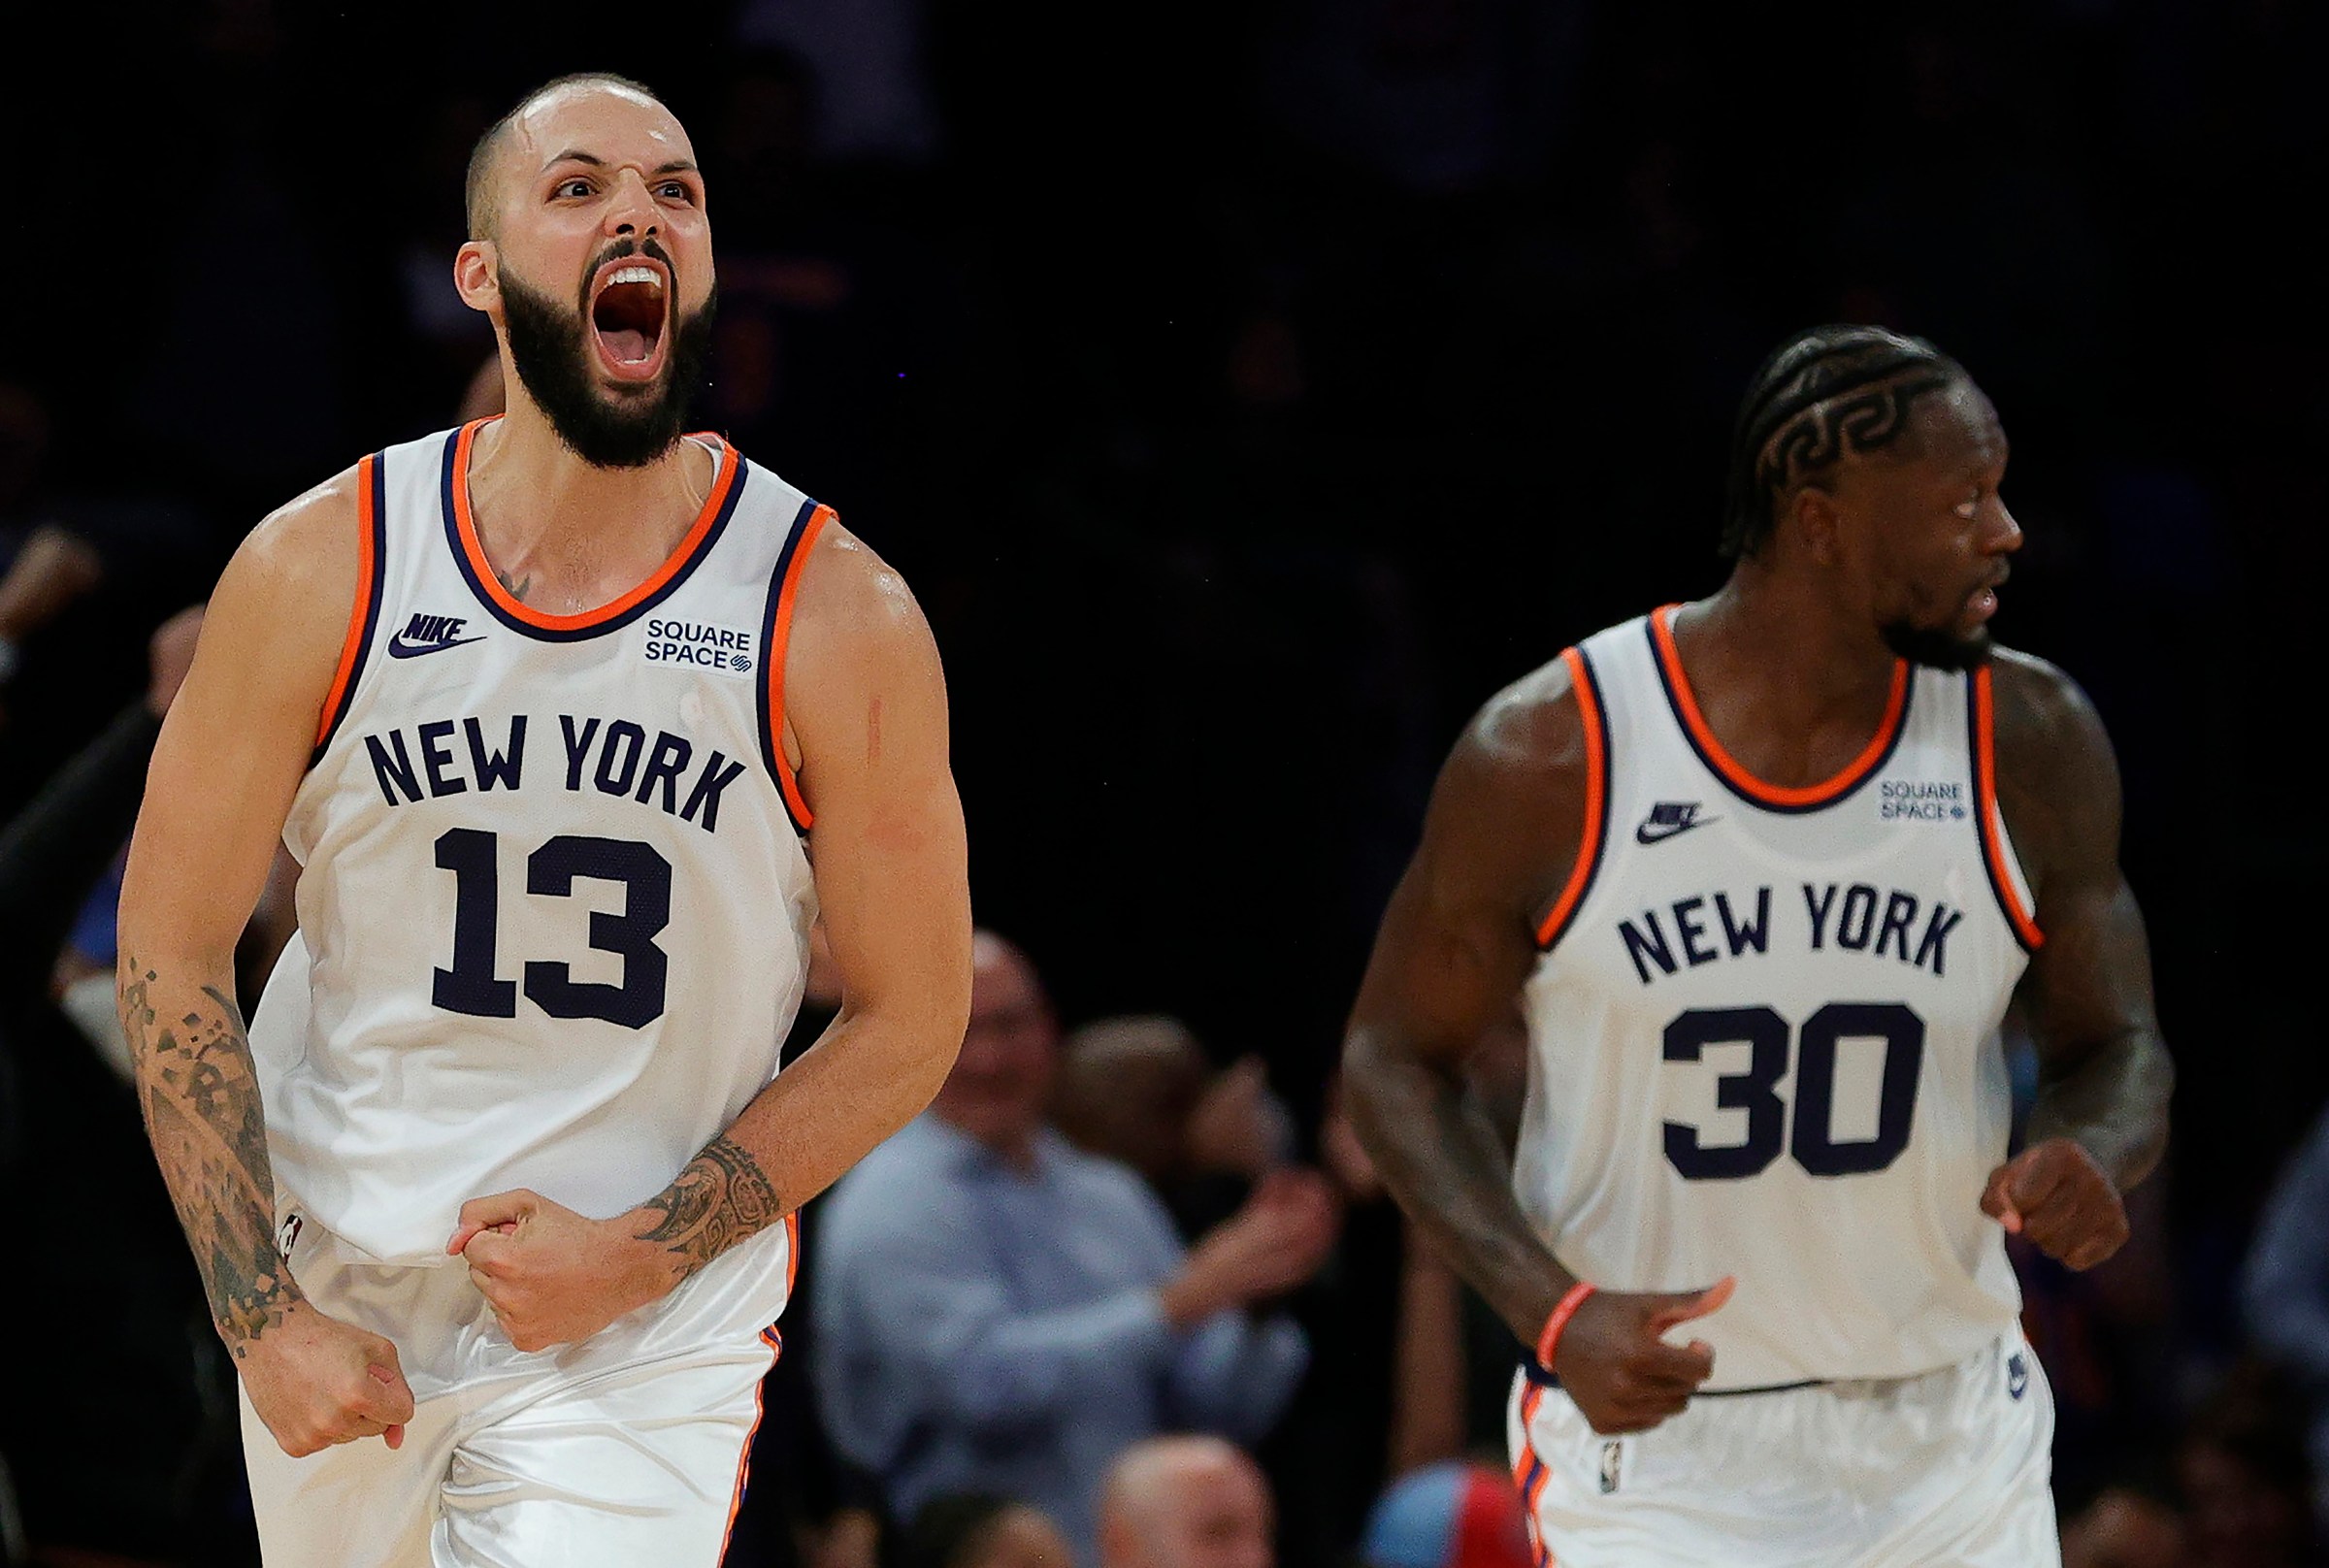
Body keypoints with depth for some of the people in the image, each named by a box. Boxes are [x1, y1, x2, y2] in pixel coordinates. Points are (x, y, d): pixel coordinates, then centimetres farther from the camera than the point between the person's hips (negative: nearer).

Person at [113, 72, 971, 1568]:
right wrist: (262, 1318, -9)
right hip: (332, 1287, 2)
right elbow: (172, 955, -2)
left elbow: (907, 1023, -3)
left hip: (648, 1333, -2)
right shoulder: (318, 573, -9)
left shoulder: (841, 618, -11)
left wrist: (643, 1256, -13)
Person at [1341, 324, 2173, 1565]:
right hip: (1651, 1431, -3)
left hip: (1947, 1449, 3)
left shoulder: (2030, 742, -4)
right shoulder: (1553, 753, -13)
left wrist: (2093, 1157, -18)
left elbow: (2116, 1046, 8)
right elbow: (1395, 1057, -3)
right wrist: (1555, 1314, -18)